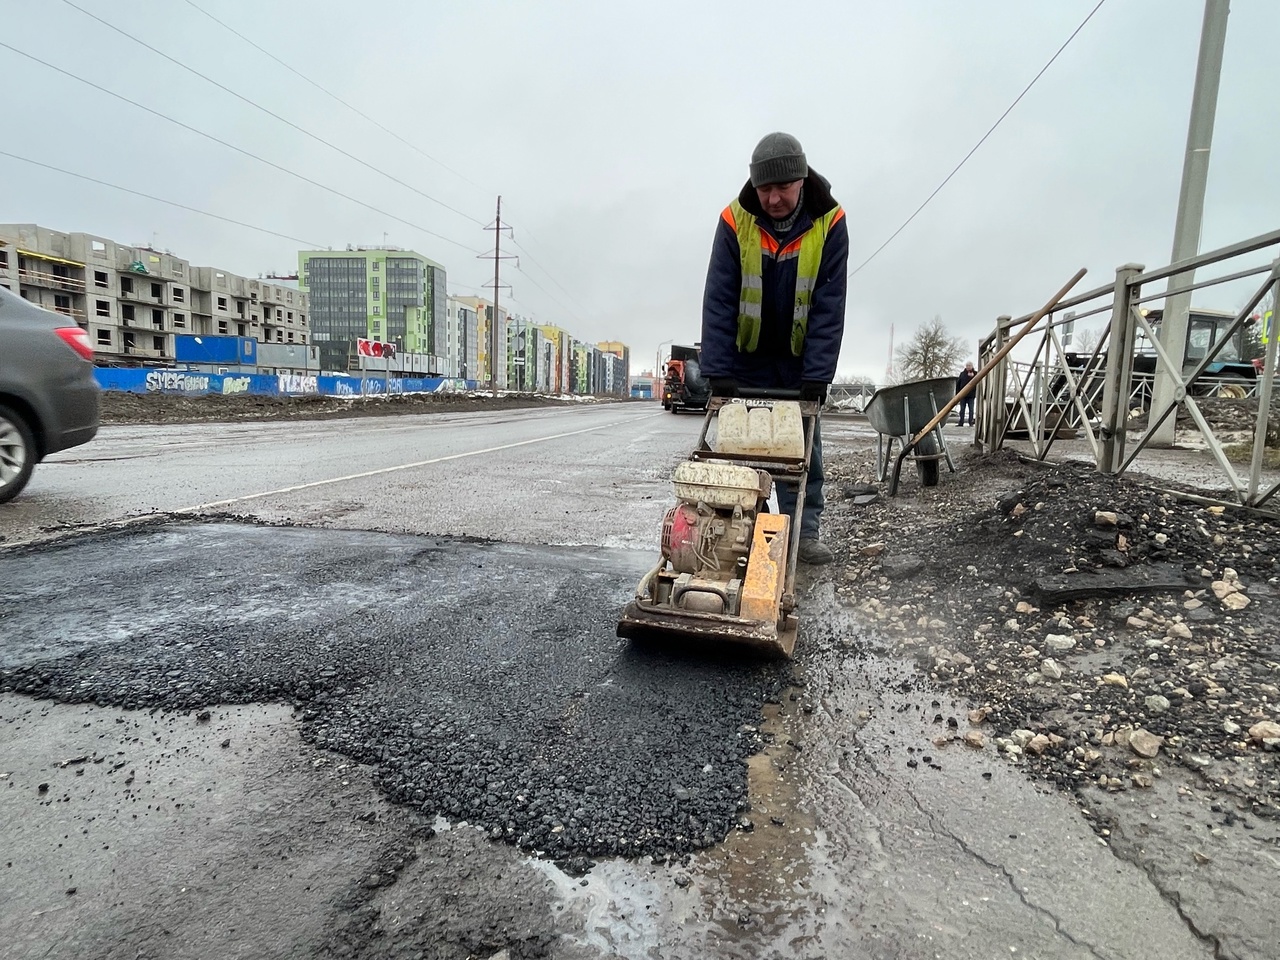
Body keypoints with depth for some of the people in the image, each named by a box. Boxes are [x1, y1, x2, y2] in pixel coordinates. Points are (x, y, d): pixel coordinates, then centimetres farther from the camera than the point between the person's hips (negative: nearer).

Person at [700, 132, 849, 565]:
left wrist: (817, 376, -24)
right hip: (747, 356, 0)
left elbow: (829, 306, -18)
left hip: (800, 357, 0)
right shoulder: (735, 220, -17)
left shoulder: (829, 222, -16)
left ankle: (805, 532, 8)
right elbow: (718, 300, -18)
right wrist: (718, 371, -24)